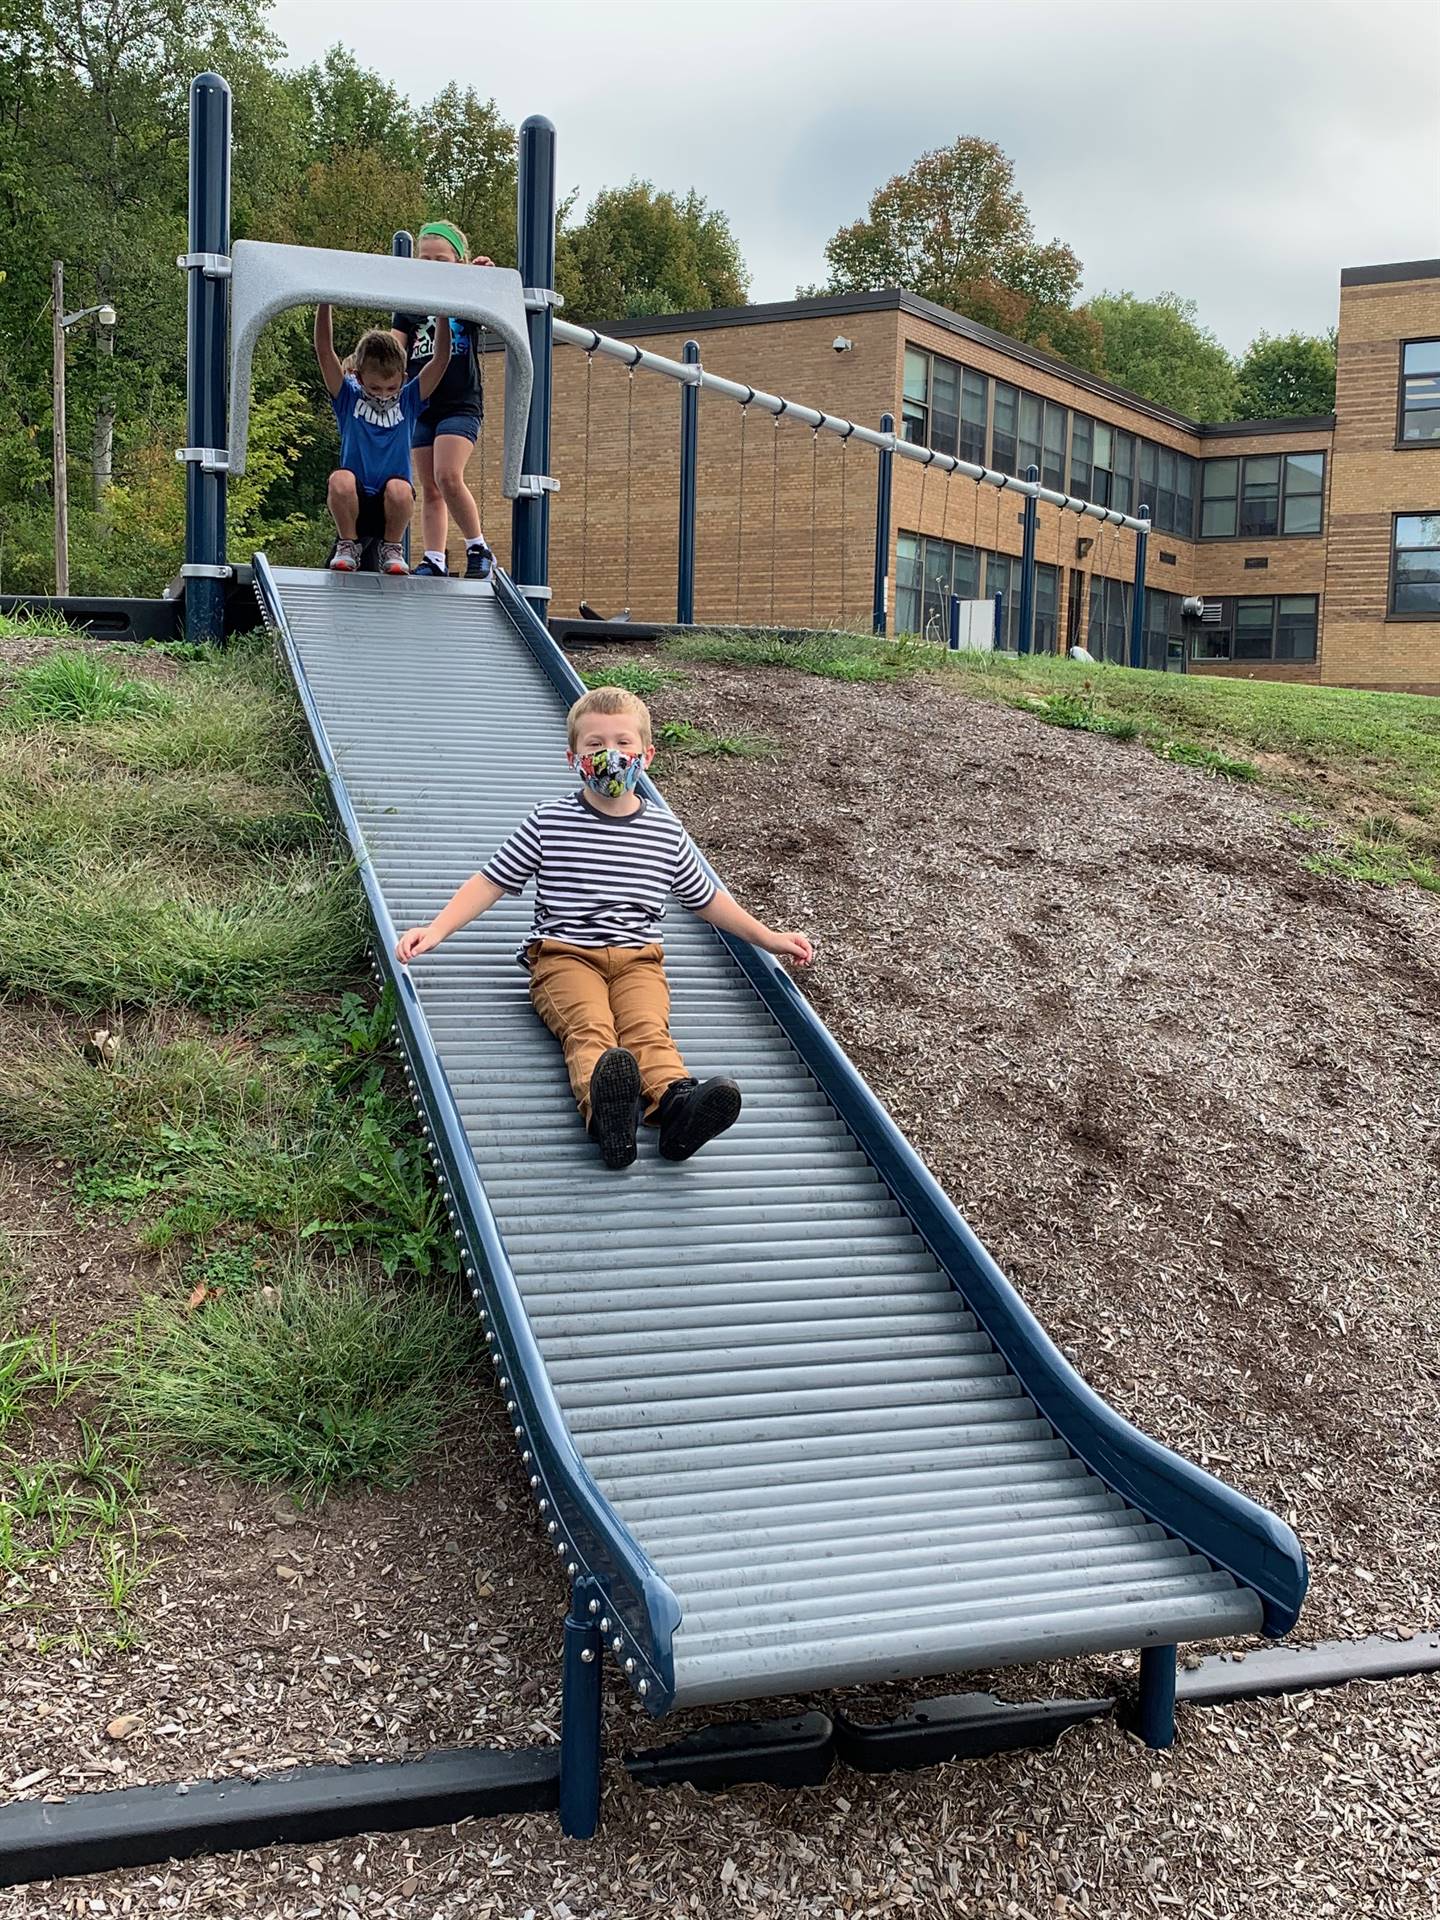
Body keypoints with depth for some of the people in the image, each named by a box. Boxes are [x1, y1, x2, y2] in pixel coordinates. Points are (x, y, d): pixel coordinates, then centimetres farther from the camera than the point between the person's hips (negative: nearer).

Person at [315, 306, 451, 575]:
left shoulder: (409, 400, 7)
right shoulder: (349, 397, 5)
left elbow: (442, 358, -2)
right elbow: (324, 351, -6)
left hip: (392, 506, 0)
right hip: (354, 503, 0)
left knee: (399, 488, -35)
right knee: (340, 479, -34)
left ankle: (392, 548, -5)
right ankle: (348, 546, -7)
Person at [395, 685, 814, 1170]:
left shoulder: (666, 833, 15)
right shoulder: (548, 824, 8)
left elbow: (705, 897, 28)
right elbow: (490, 882, 8)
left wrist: (767, 937, 25)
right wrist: (435, 930, -5)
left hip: (638, 959, 2)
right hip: (565, 955, -2)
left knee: (647, 1029, -30)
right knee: (589, 1028, -33)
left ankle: (676, 1104, -60)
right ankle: (605, 1109, -64)